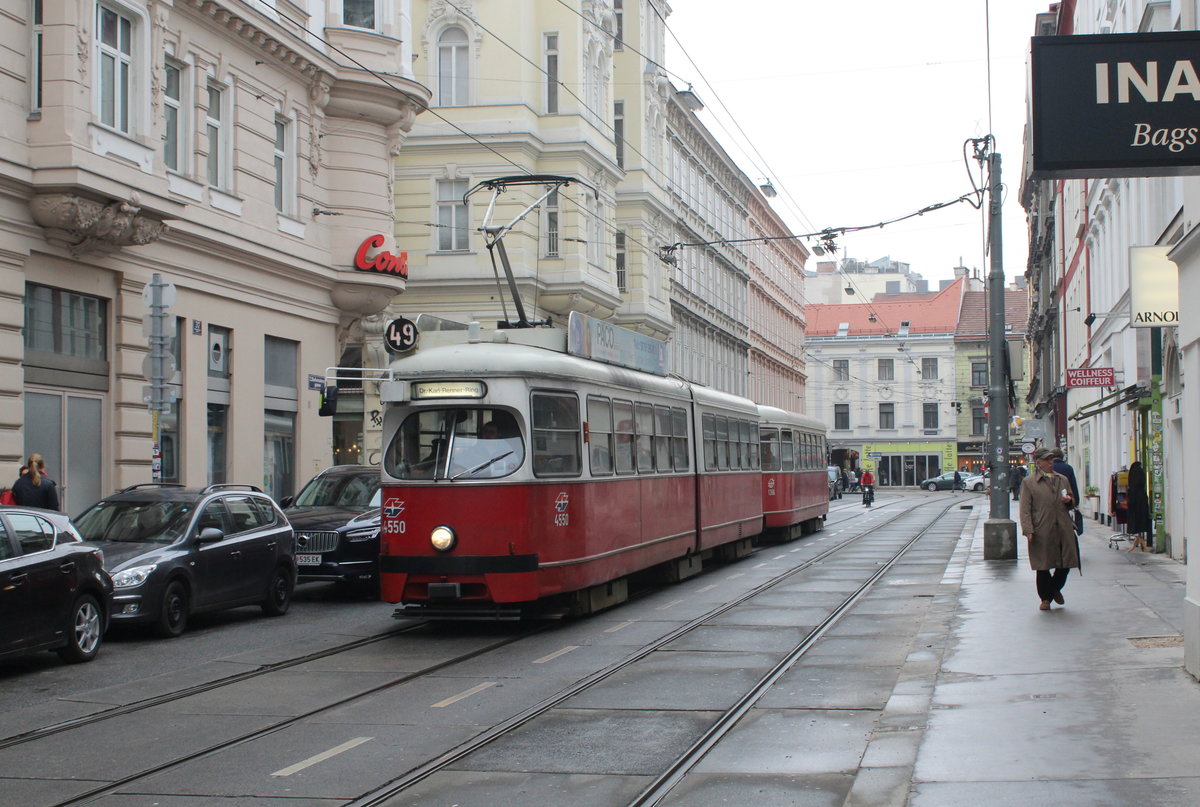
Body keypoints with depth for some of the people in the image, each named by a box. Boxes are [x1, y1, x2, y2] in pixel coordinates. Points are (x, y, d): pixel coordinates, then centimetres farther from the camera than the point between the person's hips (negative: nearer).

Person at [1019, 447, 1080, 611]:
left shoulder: (1063, 480, 16)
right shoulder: (1028, 482, 1)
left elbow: (1073, 503, 27)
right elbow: (1025, 509, -2)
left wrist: (1069, 501, 2)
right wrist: (1028, 530, -12)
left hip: (1064, 530, 4)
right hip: (1042, 532, -4)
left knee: (1065, 564, 6)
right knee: (1043, 567, 1)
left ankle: (1055, 589, 33)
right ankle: (1045, 598, 17)